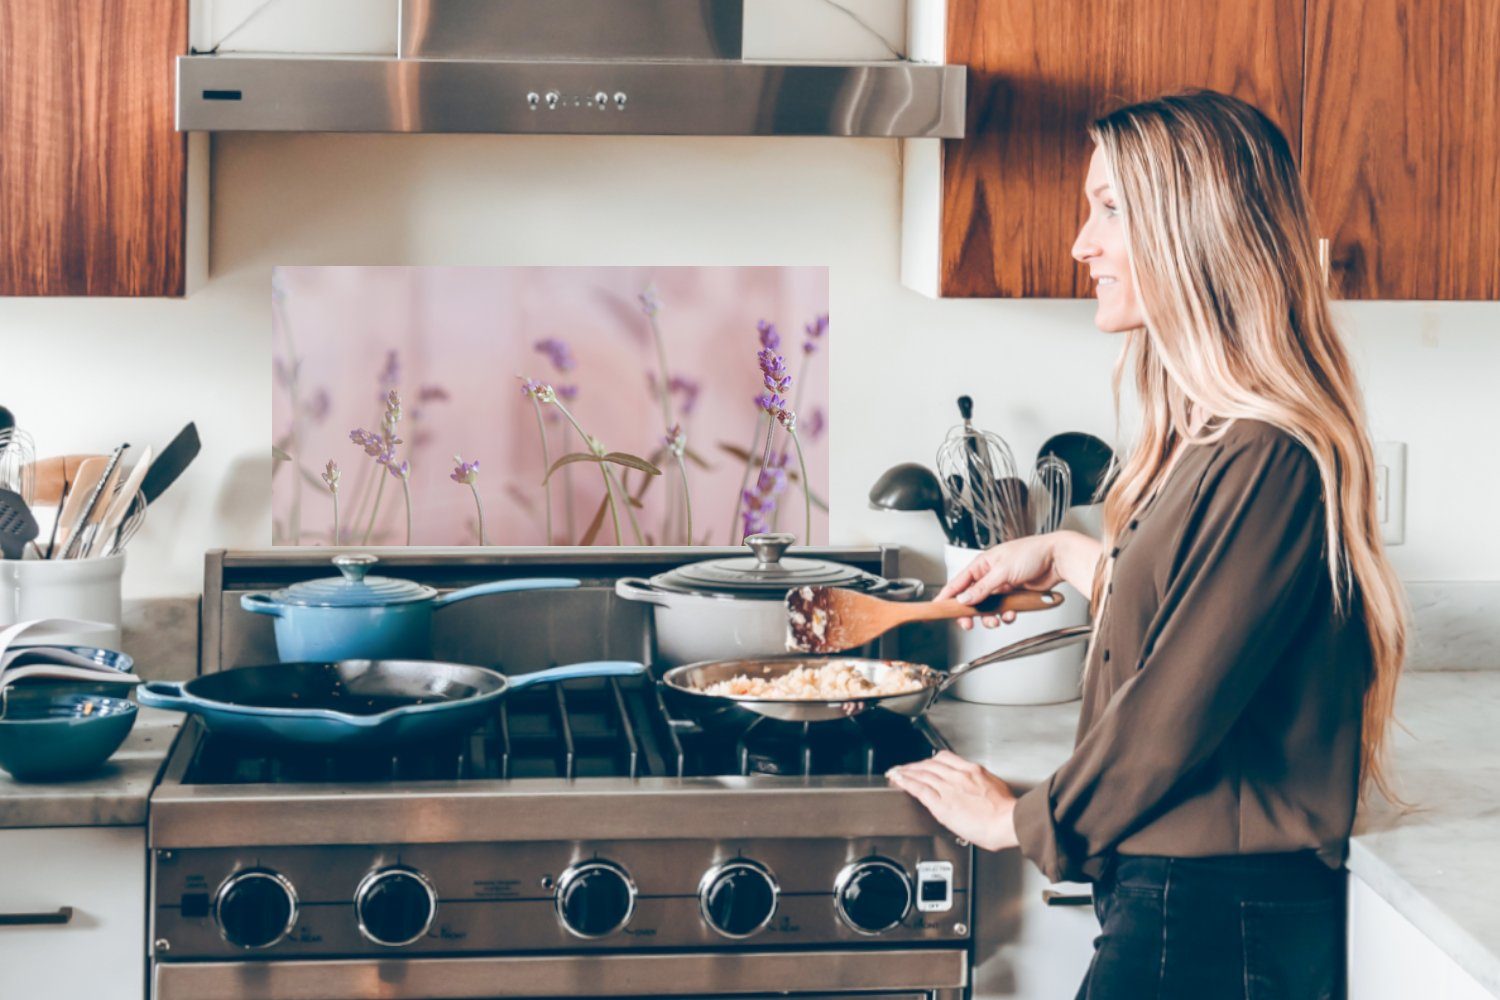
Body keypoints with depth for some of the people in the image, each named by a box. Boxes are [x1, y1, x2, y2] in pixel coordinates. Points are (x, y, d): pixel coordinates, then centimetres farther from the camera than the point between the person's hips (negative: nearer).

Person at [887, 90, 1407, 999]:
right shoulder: (1215, 437, 10)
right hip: (1175, 898, 9)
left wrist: (1023, 820, -5)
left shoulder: (1268, 462, -22)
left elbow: (1174, 712, -19)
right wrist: (1070, 557, 23)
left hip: (1216, 924, -9)